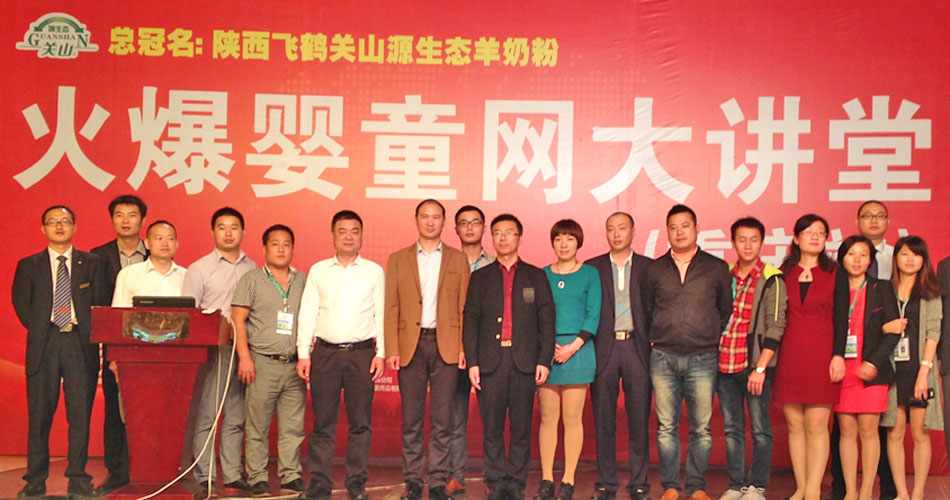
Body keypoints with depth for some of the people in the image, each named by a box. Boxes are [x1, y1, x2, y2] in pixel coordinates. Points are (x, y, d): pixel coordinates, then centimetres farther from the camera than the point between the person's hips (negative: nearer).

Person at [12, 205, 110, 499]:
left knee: (80, 412, 0)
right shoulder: (29, 265, 12)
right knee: (40, 413, 2)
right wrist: (40, 331, 0)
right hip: (44, 344, 0)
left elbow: (102, 304, 7)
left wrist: (90, 333, -4)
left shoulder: (92, 263, 11)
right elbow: (21, 304, 8)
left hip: (81, 344, 0)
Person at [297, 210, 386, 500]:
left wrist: (381, 353, -1)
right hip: (325, 353, 0)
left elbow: (381, 315, 7)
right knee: (323, 423, 1)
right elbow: (307, 313, 8)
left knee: (360, 422, 2)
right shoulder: (318, 271, 10)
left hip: (362, 353, 0)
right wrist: (303, 354, 2)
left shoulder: (374, 272, 8)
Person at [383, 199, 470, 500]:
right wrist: (391, 350, -4)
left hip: (446, 345, 0)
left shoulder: (458, 260, 10)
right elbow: (391, 309, 5)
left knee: (442, 419, 0)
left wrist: (463, 347, -3)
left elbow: (464, 308, 7)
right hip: (410, 345, 0)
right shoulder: (398, 260, 10)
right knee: (411, 419, 4)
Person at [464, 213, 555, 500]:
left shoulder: (536, 277, 11)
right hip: (490, 361, 1)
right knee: (492, 427, 2)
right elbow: (471, 322, 7)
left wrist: (545, 360, -4)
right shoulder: (480, 277, 12)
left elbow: (547, 320, 5)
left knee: (521, 427, 2)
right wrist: (472, 362, -2)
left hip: (524, 361, 0)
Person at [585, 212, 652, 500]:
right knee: (603, 419, 4)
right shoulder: (592, 268, 9)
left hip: (637, 347, 0)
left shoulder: (649, 268, 9)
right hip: (604, 348, 1)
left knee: (639, 419, 2)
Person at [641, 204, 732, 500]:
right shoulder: (655, 269, 9)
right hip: (663, 358, 1)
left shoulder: (717, 268, 6)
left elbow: (726, 310, 13)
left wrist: (712, 339, 9)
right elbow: (646, 310, 17)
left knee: (701, 428, 1)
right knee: (666, 427, 4)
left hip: (702, 358, -1)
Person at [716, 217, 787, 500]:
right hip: (724, 363, 4)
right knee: (732, 428, 9)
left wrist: (760, 368, -15)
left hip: (756, 364, -4)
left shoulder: (771, 280, -3)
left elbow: (775, 326, -8)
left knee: (760, 428, 2)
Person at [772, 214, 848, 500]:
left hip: (821, 355, -2)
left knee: (816, 425, -5)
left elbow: (841, 317, 1)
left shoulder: (835, 274, 5)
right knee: (795, 425, 5)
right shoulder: (784, 273, 10)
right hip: (789, 356, 2)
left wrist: (838, 355, -8)